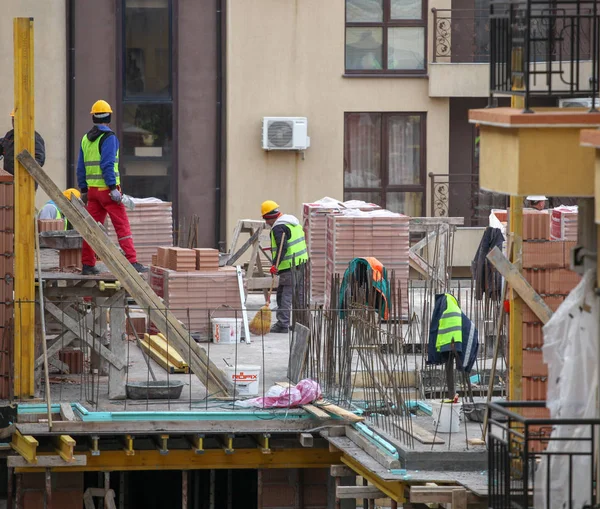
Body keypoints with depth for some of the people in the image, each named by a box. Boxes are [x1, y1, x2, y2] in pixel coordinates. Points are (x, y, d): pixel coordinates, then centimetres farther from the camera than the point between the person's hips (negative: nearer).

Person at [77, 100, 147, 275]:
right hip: (107, 188, -7)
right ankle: (132, 262, -12)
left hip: (92, 189, 7)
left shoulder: (86, 139, 12)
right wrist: (113, 188, -18)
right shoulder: (108, 137, -9)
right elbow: (107, 164, -18)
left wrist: (83, 190, 19)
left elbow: (81, 167, 14)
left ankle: (87, 264, 9)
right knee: (122, 226, -6)